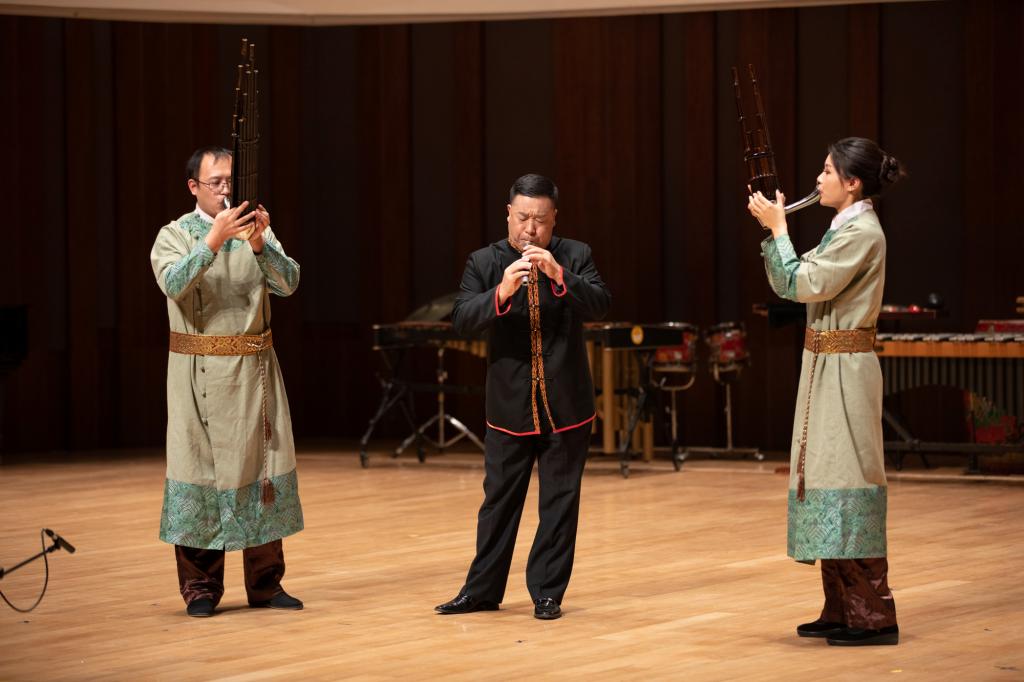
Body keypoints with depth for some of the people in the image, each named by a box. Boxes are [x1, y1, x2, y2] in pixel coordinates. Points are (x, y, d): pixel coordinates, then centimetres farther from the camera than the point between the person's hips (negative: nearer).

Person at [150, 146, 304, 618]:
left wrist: (260, 244, -22)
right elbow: (174, 284, -20)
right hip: (200, 371, -3)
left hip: (255, 367, 3)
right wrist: (213, 241, -30)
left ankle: (265, 582, 13)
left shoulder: (255, 230, 8)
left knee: (261, 464, 5)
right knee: (201, 465, -2)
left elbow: (288, 283, -6)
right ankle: (201, 587, 4)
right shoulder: (175, 235, 0)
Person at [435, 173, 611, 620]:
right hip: (509, 407, 1)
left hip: (566, 407, -1)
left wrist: (559, 276, -28)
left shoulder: (574, 257, 0)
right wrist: (501, 293, -28)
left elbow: (601, 305, -14)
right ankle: (483, 590, 18)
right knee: (499, 501, 10)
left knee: (559, 503, 4)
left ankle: (547, 592, 12)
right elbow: (462, 320, -11)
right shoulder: (484, 262, 1)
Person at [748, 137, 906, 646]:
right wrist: (771, 230, 6)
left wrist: (778, 227, -11)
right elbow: (787, 285, 16)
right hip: (825, 368, 10)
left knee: (845, 480, -9)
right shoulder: (844, 229, 15)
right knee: (828, 476, 12)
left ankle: (873, 617, -7)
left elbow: (803, 284, -20)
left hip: (844, 369, -10)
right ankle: (841, 610, 18)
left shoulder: (862, 233, -15)